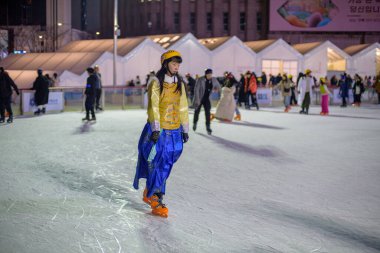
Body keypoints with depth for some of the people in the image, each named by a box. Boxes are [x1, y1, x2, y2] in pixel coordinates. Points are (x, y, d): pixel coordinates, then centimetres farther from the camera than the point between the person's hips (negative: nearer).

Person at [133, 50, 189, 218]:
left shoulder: (179, 84, 11)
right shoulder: (156, 83, -7)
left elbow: (183, 108, 14)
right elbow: (153, 106, -13)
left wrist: (185, 130, 14)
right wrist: (155, 129, -20)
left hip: (174, 132, 6)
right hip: (157, 131, -6)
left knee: (165, 166, 11)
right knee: (157, 165, -6)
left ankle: (149, 193, 29)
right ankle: (157, 202, -3)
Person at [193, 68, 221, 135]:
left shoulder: (214, 80, -7)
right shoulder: (200, 80, -21)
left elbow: (218, 87, 12)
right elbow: (196, 90, -22)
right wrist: (197, 99, -26)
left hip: (207, 99, 2)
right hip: (199, 98, -2)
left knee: (208, 112, -12)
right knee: (197, 112, 15)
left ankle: (208, 127, -8)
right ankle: (195, 123, 41)